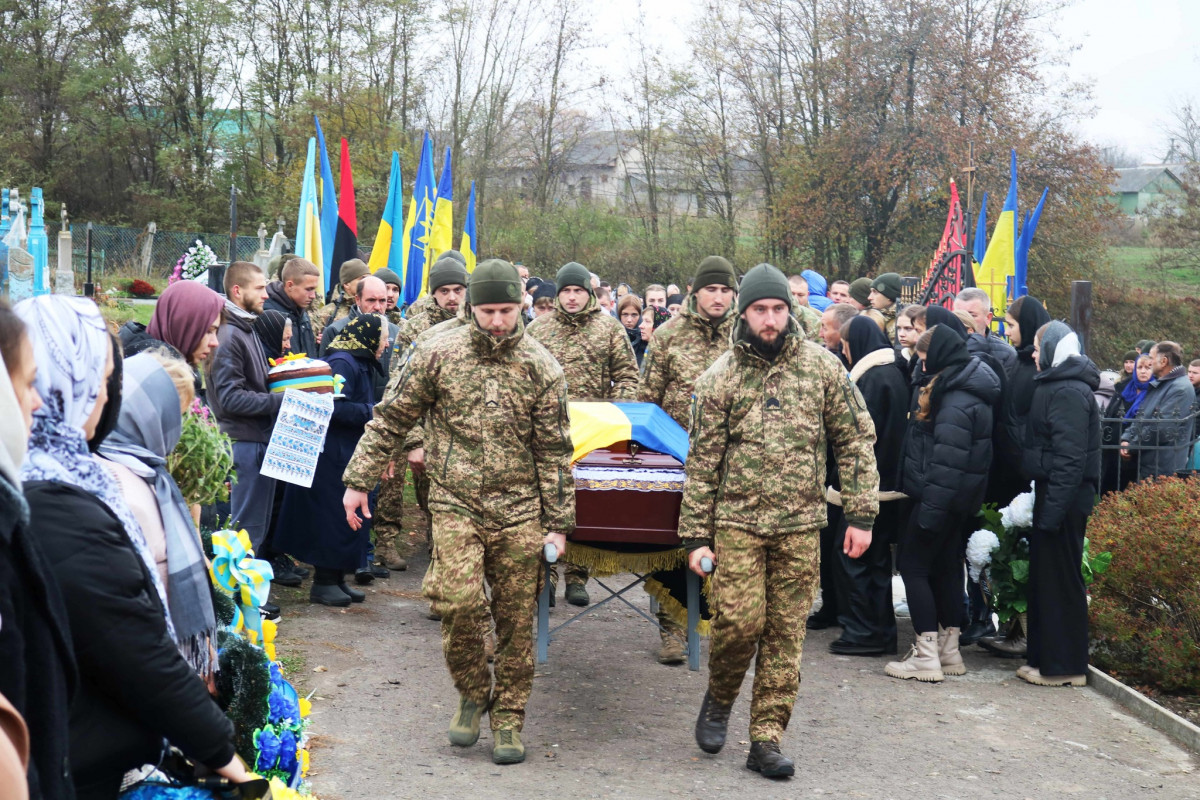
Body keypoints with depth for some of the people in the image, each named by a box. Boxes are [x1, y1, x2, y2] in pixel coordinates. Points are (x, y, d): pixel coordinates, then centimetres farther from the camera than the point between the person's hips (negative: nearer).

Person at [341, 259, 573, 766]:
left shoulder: (541, 368, 2)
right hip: (455, 503, -1)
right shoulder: (437, 354, 0)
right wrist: (358, 480, 4)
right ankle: (472, 692, 9)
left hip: (518, 512, 1)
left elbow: (554, 451, 5)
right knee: (458, 600, -17)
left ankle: (508, 718, 19)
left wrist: (558, 523, 3)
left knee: (516, 619, 4)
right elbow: (391, 419, 7)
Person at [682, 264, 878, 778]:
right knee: (739, 620, -11)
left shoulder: (822, 367, 2)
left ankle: (766, 740, 13)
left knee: (786, 634, 4)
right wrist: (696, 536, -1)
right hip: (738, 522, -1)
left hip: (801, 527, 1)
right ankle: (719, 698, 19)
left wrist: (861, 515, -1)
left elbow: (856, 440, 5)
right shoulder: (720, 377, 0)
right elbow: (702, 462, 2)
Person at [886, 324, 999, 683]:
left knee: (913, 565, -4)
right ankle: (949, 648, 24)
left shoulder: (956, 402, -21)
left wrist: (931, 508, -25)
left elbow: (947, 462, -25)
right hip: (960, 500, 10)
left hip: (941, 497, -10)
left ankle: (926, 655, -5)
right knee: (945, 566, 16)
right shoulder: (965, 391, 12)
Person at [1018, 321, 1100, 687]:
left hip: (1064, 498, -10)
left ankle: (1064, 665, 5)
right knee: (1044, 575, 14)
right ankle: (1044, 656, 23)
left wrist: (1053, 509, -24)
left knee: (1060, 578, -3)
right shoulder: (1058, 386, 15)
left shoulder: (1068, 392, -16)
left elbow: (1070, 458, -22)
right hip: (1052, 495, 10)